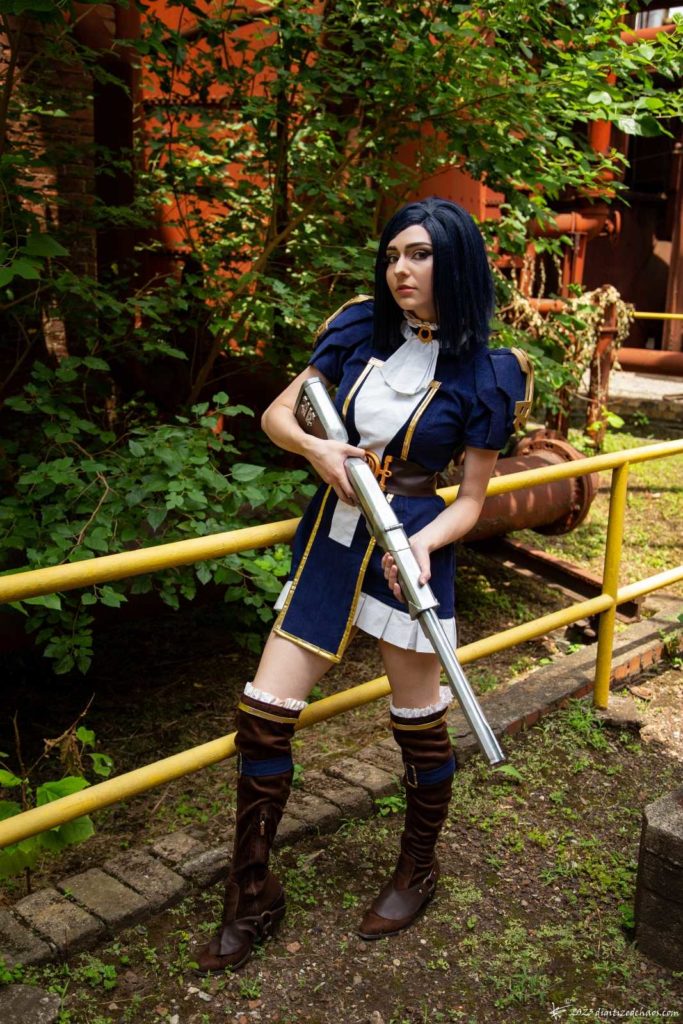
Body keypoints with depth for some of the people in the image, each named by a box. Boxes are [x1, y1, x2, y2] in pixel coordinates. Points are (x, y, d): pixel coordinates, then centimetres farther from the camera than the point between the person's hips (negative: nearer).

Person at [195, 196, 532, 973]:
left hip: (408, 547, -3)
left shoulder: (480, 375, -6)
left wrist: (424, 542, -23)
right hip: (330, 539, 4)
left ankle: (417, 872, 39)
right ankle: (252, 895, 22)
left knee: (419, 725, 10)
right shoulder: (359, 330, 2)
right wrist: (317, 447, -15)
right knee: (261, 716, 2)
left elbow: (470, 500, -2)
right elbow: (276, 414, 6)